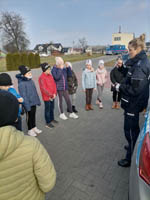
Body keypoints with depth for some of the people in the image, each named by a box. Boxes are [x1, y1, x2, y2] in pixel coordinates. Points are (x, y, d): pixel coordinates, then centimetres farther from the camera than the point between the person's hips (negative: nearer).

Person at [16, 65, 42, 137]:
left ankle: (34, 127, 36)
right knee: (30, 116, 8)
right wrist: (27, 105, -20)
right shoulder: (21, 84, -19)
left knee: (33, 115, 19)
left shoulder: (31, 81, 4)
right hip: (29, 104, -7)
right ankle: (30, 130, 26)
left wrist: (38, 100, 13)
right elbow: (23, 95, -20)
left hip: (34, 102, 7)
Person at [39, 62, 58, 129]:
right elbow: (43, 89, -20)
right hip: (47, 97, -7)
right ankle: (48, 123, 18)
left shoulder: (50, 76, 6)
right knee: (47, 109, 4)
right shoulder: (41, 78, -17)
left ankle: (52, 119, 37)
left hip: (52, 96, 7)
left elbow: (54, 84, 8)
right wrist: (50, 95, -15)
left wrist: (54, 93, -3)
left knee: (52, 108, 19)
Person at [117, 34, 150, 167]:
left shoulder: (139, 66, -22)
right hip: (134, 102, 10)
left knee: (130, 129, 3)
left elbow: (135, 89, -26)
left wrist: (120, 87, -13)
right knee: (133, 127, 25)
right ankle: (134, 146, 46)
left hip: (133, 104, -10)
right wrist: (122, 85, 4)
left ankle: (131, 158, 19)